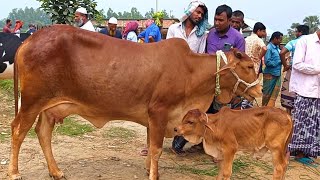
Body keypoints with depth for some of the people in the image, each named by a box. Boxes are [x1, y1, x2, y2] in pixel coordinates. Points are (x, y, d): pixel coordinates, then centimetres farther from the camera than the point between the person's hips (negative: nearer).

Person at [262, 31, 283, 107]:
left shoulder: (277, 48, 10)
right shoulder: (269, 48, -13)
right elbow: (267, 62, -20)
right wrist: (279, 62, -15)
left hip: (277, 74, 8)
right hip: (270, 74, -8)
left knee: (274, 94, 9)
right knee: (267, 94, 5)